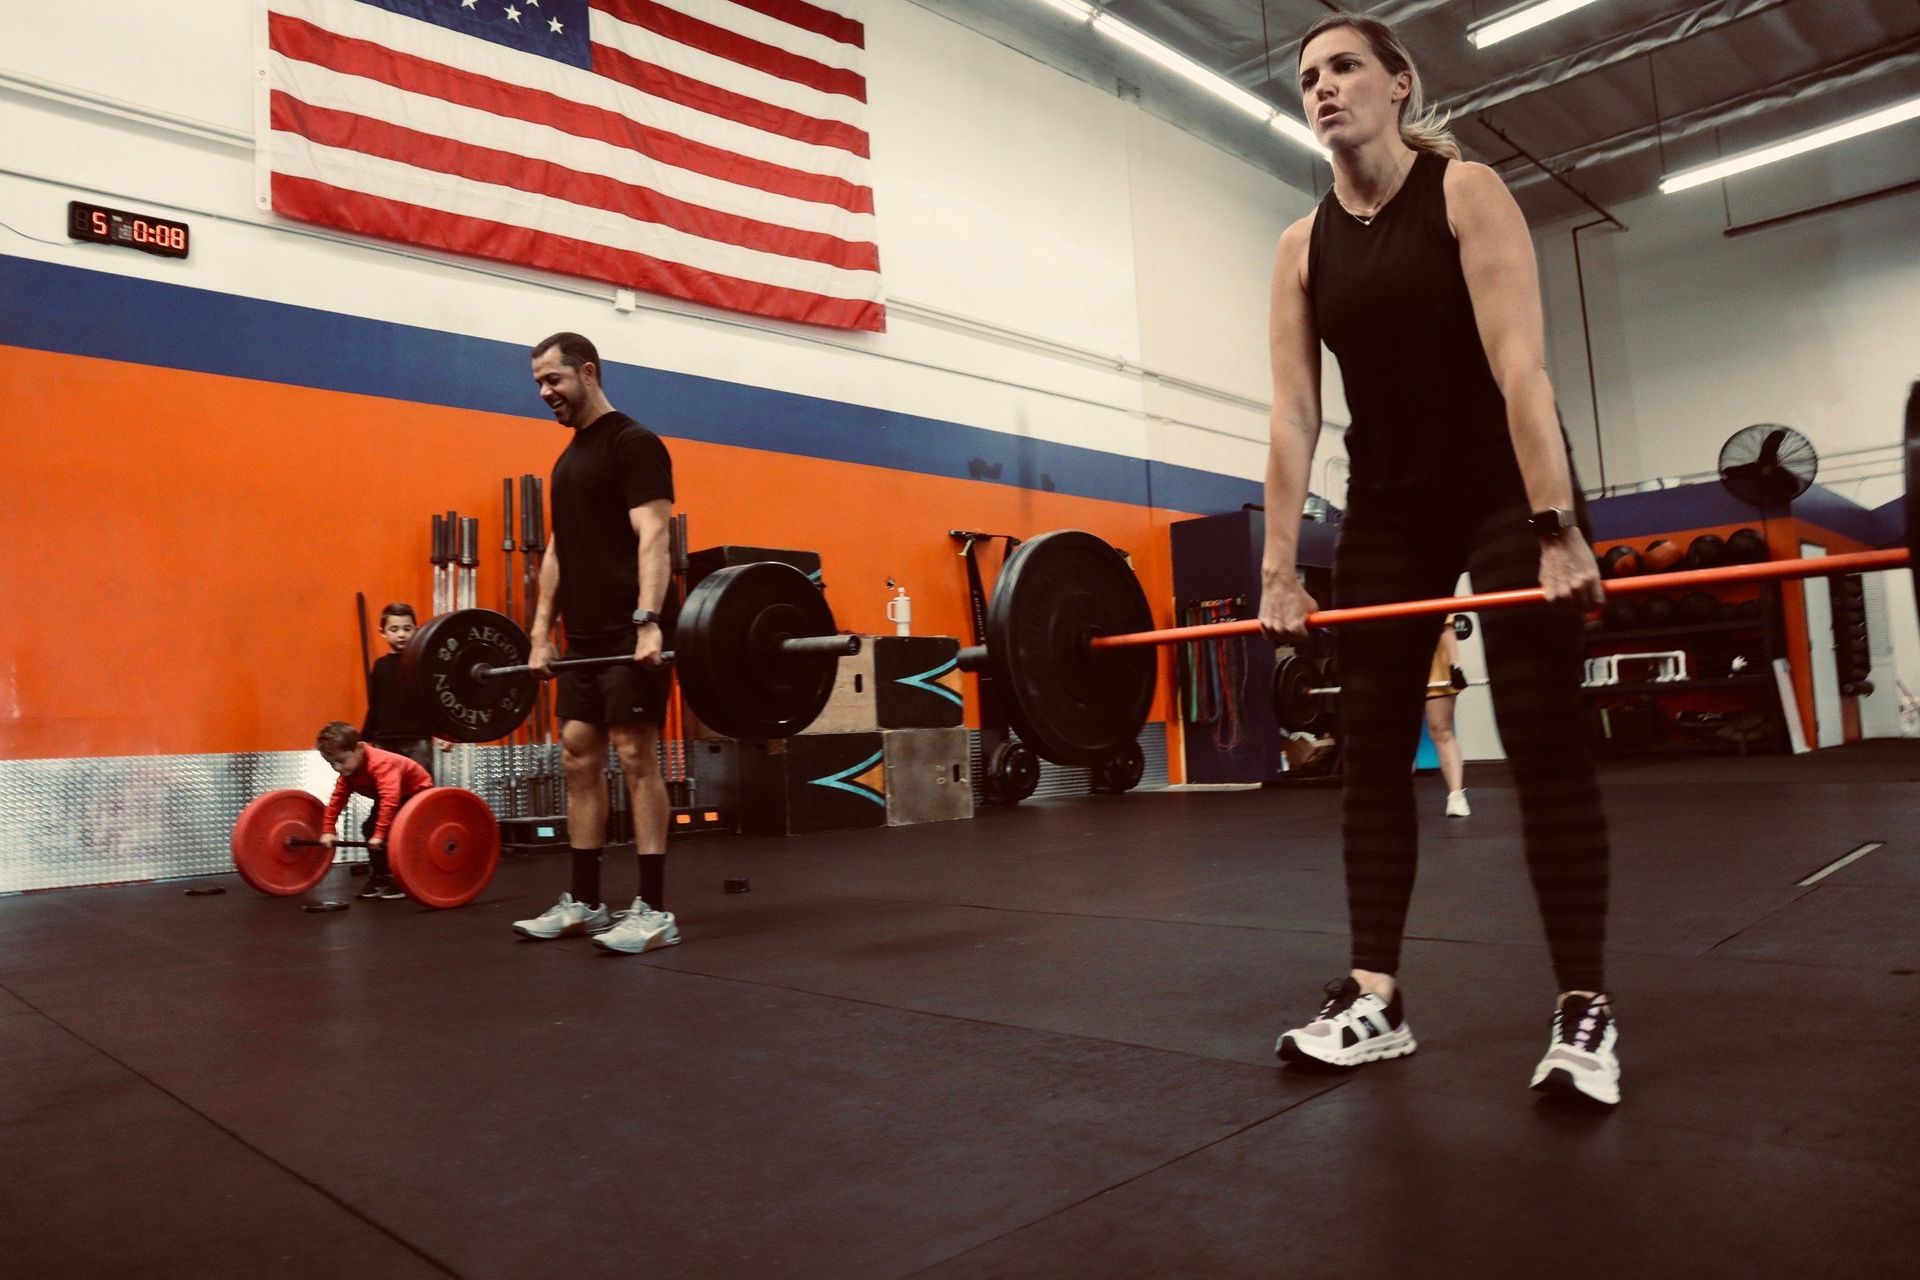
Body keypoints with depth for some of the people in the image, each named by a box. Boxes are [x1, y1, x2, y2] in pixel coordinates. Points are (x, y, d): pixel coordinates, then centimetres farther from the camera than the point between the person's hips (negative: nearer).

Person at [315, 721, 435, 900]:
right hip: (396, 798, 9)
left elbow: (390, 799, -49)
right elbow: (337, 799, -3)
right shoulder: (348, 772, -10)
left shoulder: (381, 763, -39)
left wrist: (380, 834, -52)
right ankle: (378, 877, 12)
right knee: (369, 829, 1)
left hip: (418, 792, -9)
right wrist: (327, 830, -10)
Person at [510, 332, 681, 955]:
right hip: (585, 638, 9)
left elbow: (652, 536, -18)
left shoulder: (633, 444, -7)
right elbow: (557, 551, 21)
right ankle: (583, 902, 17)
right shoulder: (569, 459, 21)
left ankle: (653, 910, -4)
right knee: (579, 759, 9)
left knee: (635, 756, -10)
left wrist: (649, 621, -28)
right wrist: (541, 633, 16)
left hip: (630, 634, -9)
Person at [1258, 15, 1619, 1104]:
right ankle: (1376, 999, 8)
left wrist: (1558, 529, -25)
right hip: (1387, 512, 5)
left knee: (1545, 743, -6)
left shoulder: (1468, 193, -7)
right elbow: (1294, 414, -2)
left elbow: (1519, 364, -18)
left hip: (1507, 491, -4)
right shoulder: (1302, 247, 5)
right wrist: (1280, 569, -7)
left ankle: (1586, 1007, 2)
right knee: (1373, 751, 1)